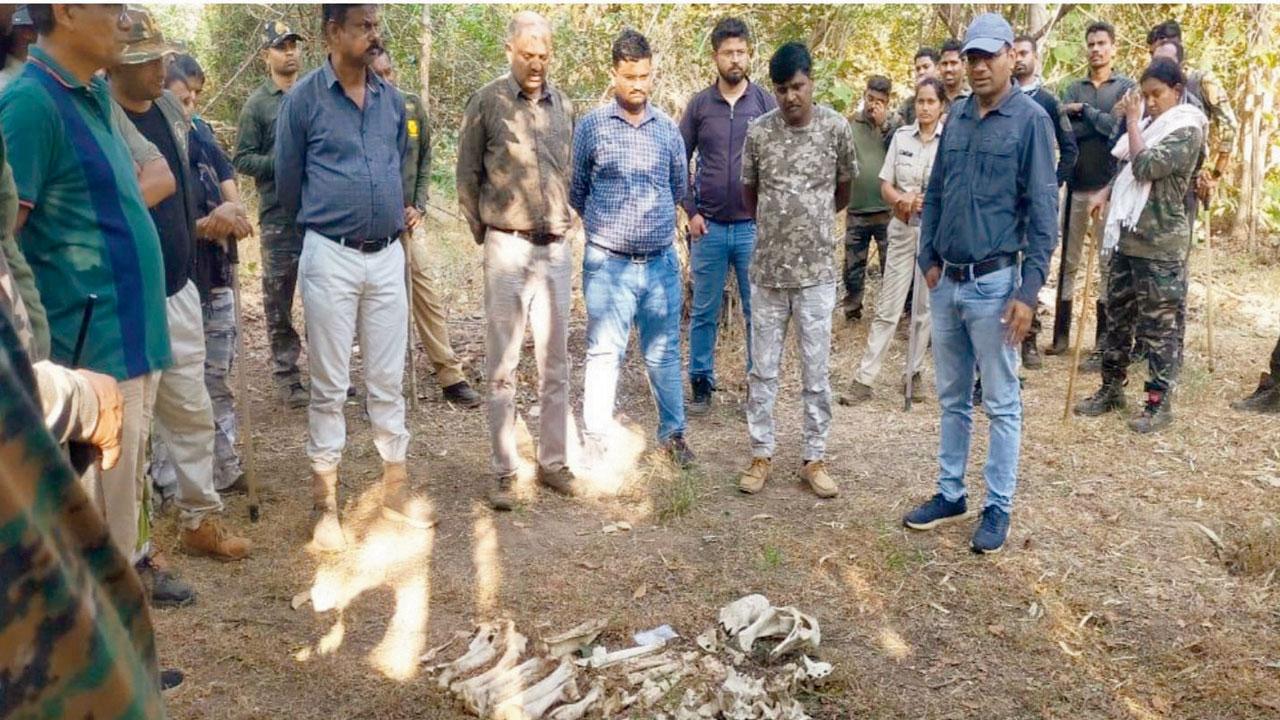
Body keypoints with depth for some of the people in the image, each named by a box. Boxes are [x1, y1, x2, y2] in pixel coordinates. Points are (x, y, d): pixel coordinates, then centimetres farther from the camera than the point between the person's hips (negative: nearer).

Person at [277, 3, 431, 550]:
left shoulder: (392, 99, 7)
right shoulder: (304, 97, -6)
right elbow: (287, 179, 4)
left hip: (388, 254, 4)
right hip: (331, 257, -4)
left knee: (388, 380, 10)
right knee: (330, 385, 3)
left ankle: (396, 489, 22)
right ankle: (325, 505, 14)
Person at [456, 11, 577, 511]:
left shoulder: (563, 105, 9)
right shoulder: (487, 103, -2)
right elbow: (467, 176, 3)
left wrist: (564, 224, 12)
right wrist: (484, 234, 4)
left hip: (556, 248, 4)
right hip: (507, 247, -4)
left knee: (555, 365, 8)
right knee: (503, 367, 0)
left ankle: (553, 462, 19)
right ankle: (505, 473, 8)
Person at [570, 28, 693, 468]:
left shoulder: (668, 129, 6)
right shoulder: (591, 126, -2)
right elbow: (575, 191, 8)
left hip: (661, 264, 3)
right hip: (608, 264, -3)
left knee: (664, 354, 13)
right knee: (604, 354, 1)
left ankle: (672, 434, 27)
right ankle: (596, 443, 10)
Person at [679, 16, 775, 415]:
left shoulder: (766, 103, 2)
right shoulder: (699, 105, 3)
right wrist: (690, 211, -1)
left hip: (754, 227, 0)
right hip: (708, 228, 0)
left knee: (757, 312, 6)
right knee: (704, 313, 7)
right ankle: (701, 384, 18)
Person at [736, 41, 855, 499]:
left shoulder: (836, 128, -4)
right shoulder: (758, 132, -2)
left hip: (817, 271, -1)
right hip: (768, 269, 1)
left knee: (816, 371, 6)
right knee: (763, 369, 8)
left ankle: (814, 459, 18)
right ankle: (761, 454, 20)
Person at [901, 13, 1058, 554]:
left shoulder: (1030, 119, -7)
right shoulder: (956, 117, 9)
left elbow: (1043, 210, -9)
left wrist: (1029, 290, -14)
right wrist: (927, 259, 6)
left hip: (994, 284, -5)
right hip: (946, 283, 6)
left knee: (1001, 404, 5)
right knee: (952, 398, 15)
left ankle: (998, 507, 16)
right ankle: (950, 494, 27)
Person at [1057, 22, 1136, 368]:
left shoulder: (1126, 87, 3)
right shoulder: (1074, 88, 12)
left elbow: (1120, 129, -12)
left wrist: (1084, 111, -5)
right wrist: (1100, 122, -11)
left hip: (1107, 185, -4)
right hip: (1075, 184, 4)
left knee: (1108, 262, -1)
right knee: (1068, 260, 9)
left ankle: (1102, 344, 2)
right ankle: (1061, 333, 19)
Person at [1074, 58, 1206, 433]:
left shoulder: (1187, 129, -9)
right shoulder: (1149, 124, 14)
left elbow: (1145, 166, -20)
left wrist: (1132, 120, -11)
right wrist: (1107, 192, 8)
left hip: (1160, 245, -8)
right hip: (1128, 236, 8)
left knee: (1157, 325, -1)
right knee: (1117, 316, 14)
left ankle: (1159, 403, 7)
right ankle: (1111, 388, 25)